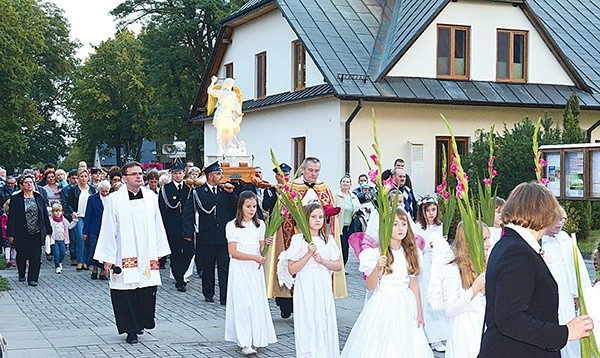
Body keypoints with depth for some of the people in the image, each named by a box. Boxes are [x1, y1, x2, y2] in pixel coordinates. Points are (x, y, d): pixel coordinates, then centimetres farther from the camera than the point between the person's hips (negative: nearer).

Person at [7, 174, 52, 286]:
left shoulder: (39, 198, 6)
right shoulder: (15, 199, -2)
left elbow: (45, 215, 10)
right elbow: (12, 217, -3)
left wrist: (48, 230, 10)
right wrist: (10, 234, -7)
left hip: (37, 233, 1)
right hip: (21, 234, -1)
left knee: (35, 256, -5)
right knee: (21, 256, 11)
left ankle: (32, 278, 3)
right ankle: (21, 275, 34)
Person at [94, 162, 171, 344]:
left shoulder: (151, 197, 6)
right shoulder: (114, 200, -4)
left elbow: (158, 226, 13)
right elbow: (108, 230, -3)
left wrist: (159, 252, 12)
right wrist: (107, 258, -4)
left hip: (147, 255, 3)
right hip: (124, 256, -3)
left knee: (147, 291, 0)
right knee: (126, 292, 0)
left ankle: (140, 322, 21)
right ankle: (131, 330, 12)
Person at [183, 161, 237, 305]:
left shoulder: (225, 190, 7)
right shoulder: (198, 192, -1)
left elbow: (235, 208, 7)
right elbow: (188, 212, 0)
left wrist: (231, 193, -6)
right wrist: (188, 232, -7)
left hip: (224, 236, 1)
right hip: (206, 236, -1)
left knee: (225, 266, -4)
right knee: (207, 267, 10)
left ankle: (225, 297, -3)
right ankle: (208, 293, 26)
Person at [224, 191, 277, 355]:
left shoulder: (260, 224, 8)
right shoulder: (232, 226, -6)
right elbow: (233, 252, -10)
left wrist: (266, 244, -8)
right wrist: (254, 257, -18)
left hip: (256, 269, 4)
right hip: (239, 269, -4)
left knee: (257, 302, 3)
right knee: (243, 303, -9)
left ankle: (255, 338, 14)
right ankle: (244, 343, -9)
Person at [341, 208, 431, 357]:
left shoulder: (410, 254, 4)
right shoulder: (377, 254, -9)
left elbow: (413, 284, 9)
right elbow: (370, 286, -8)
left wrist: (419, 312, 10)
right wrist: (377, 268, -26)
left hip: (406, 306, 4)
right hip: (383, 306, -4)